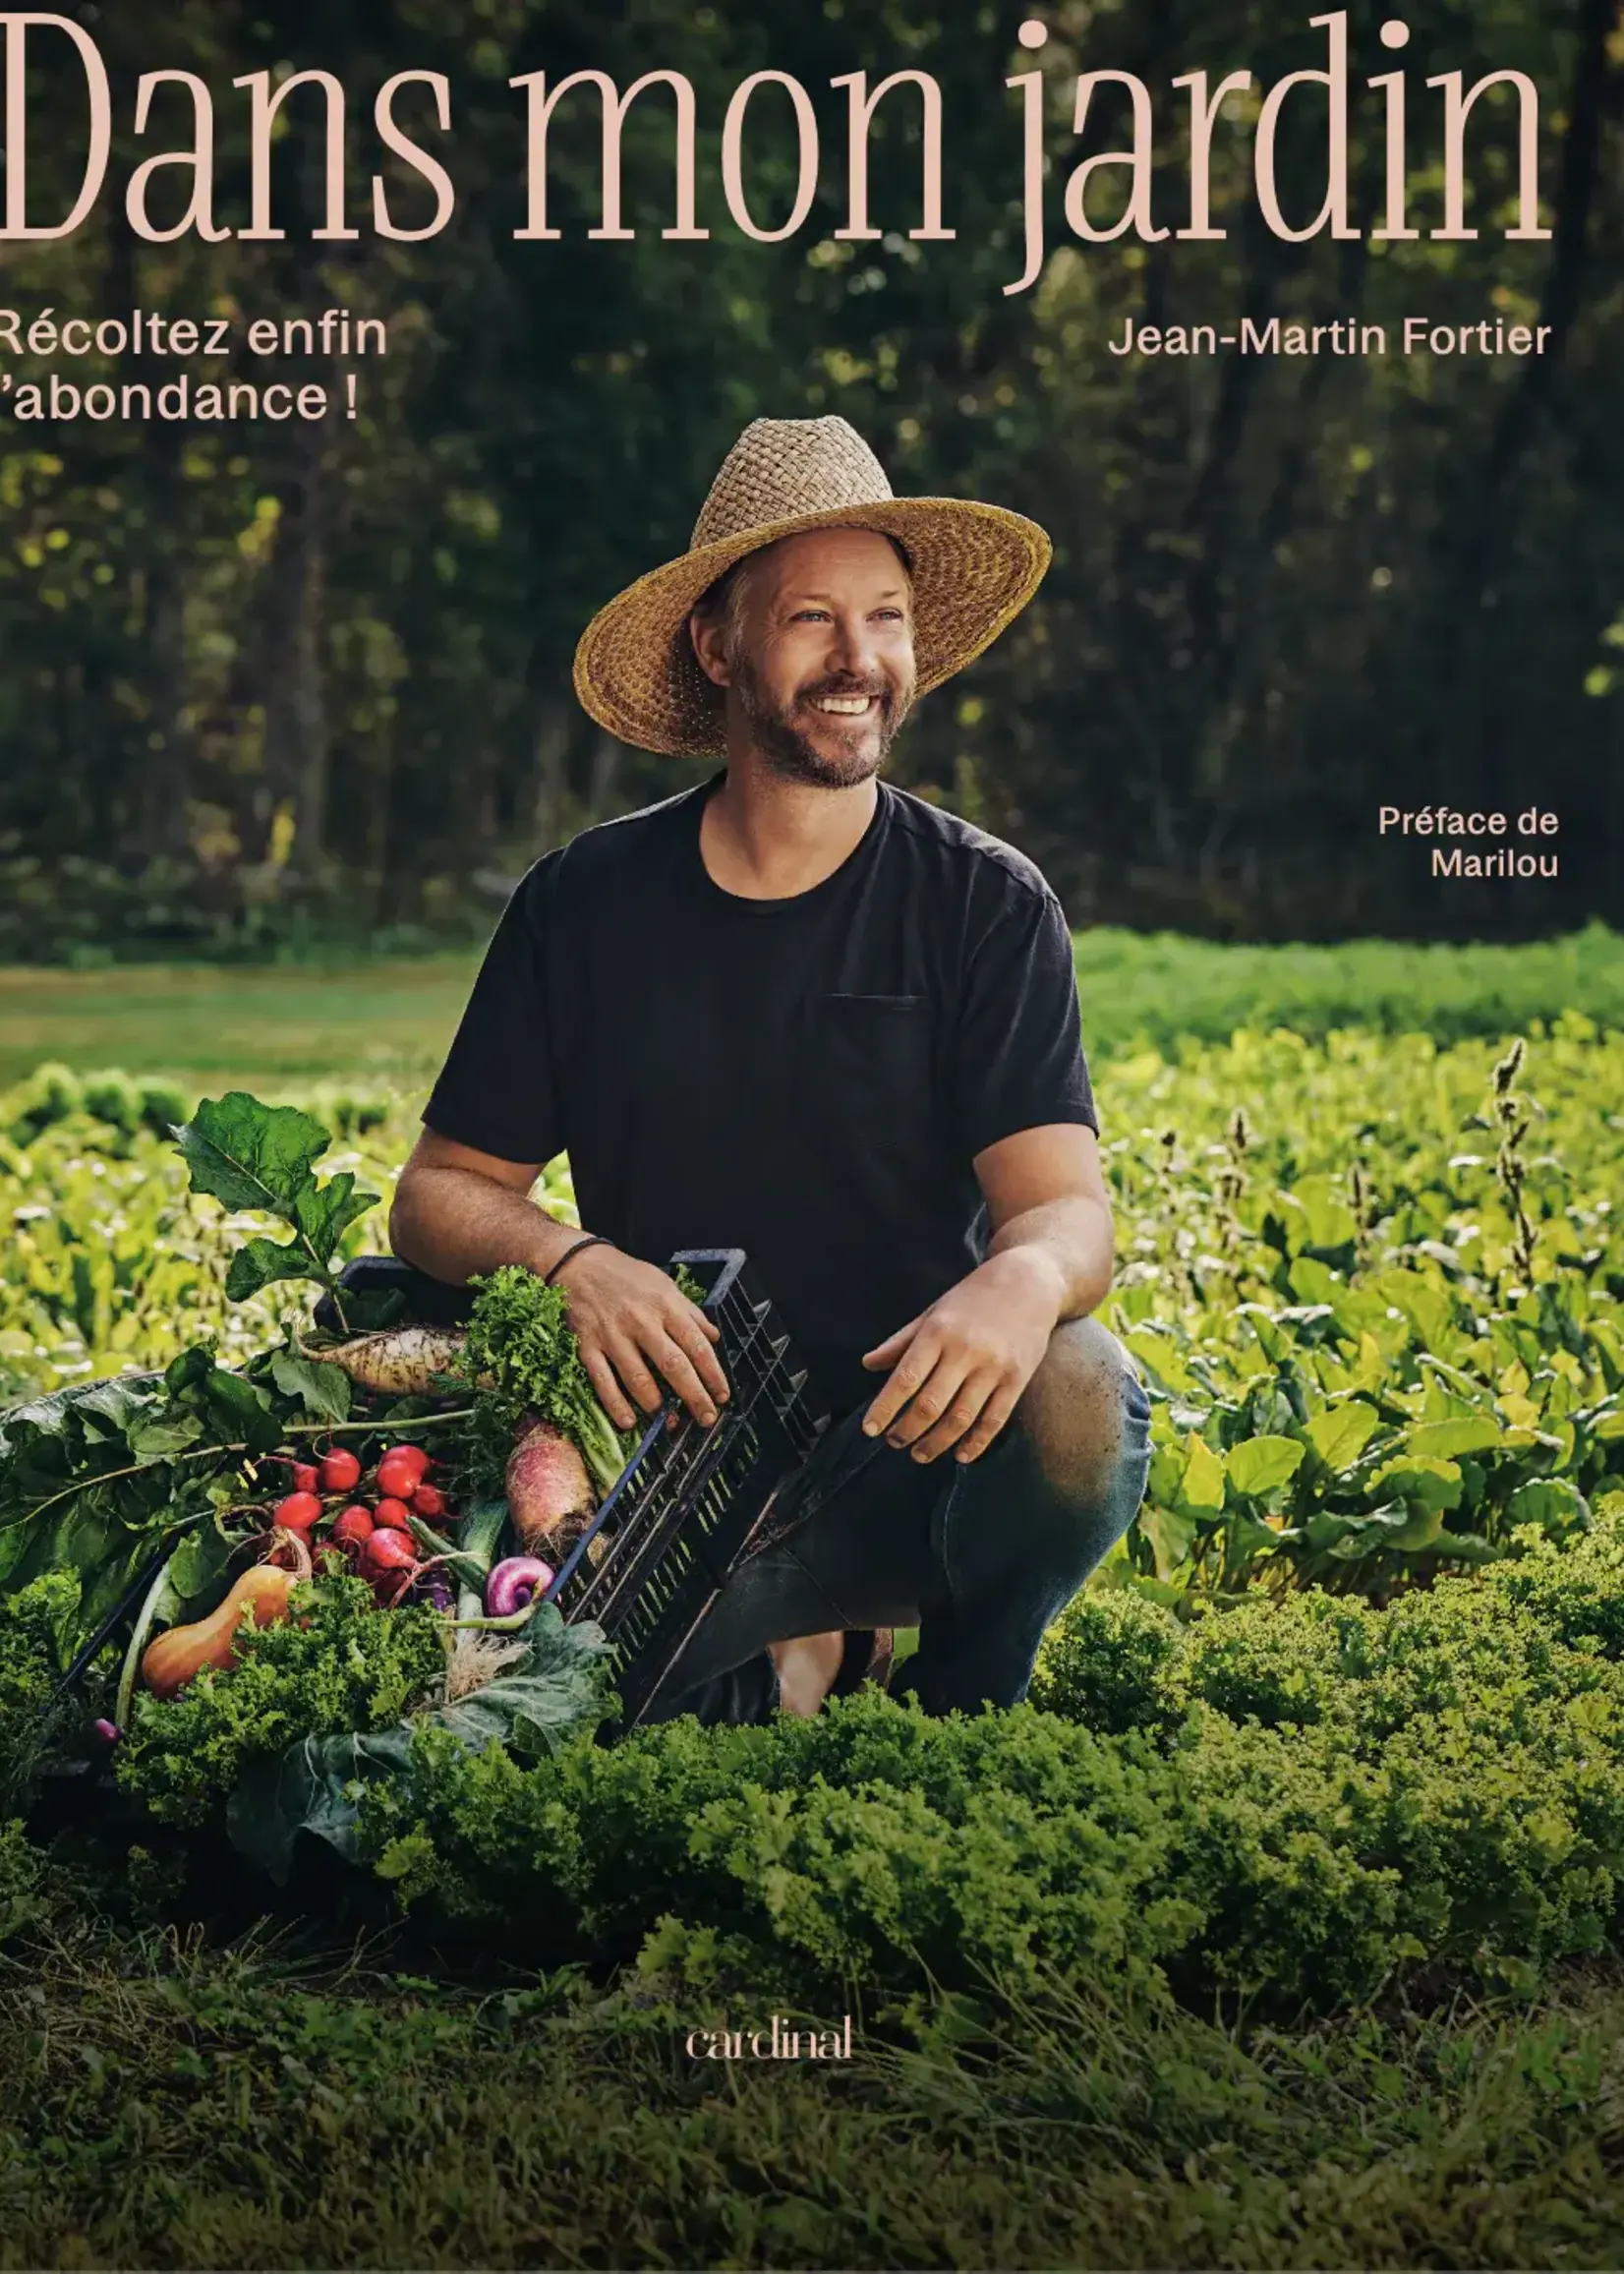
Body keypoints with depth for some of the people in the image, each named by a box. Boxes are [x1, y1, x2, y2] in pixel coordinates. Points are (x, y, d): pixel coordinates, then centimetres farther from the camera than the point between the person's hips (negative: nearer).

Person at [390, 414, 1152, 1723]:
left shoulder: (986, 905, -1)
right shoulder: (585, 908, 3)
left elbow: (1068, 1199, -12)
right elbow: (441, 1194, 5)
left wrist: (1025, 1278, -38)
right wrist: (566, 1259, -19)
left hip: (912, 1456, -1)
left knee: (1080, 1400, -34)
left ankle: (961, 1704, -1)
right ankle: (786, 1671, 8)